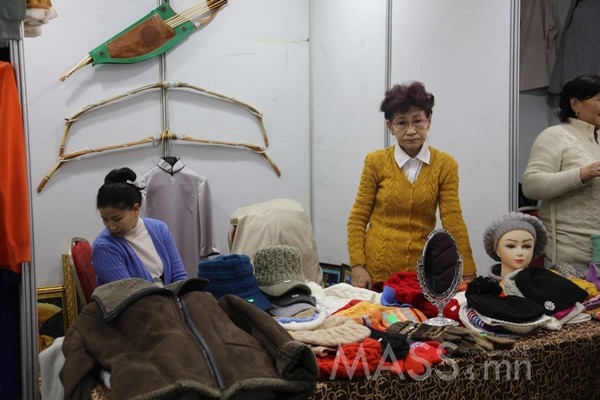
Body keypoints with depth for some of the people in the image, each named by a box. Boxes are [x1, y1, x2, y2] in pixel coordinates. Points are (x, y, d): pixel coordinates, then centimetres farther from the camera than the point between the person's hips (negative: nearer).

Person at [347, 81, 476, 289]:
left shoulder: (445, 165, 0)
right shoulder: (376, 161, -1)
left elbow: (453, 221, -4)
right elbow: (358, 217, 1)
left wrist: (468, 274, -11)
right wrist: (357, 266, -8)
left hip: (422, 271, 1)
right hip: (377, 271, 0)